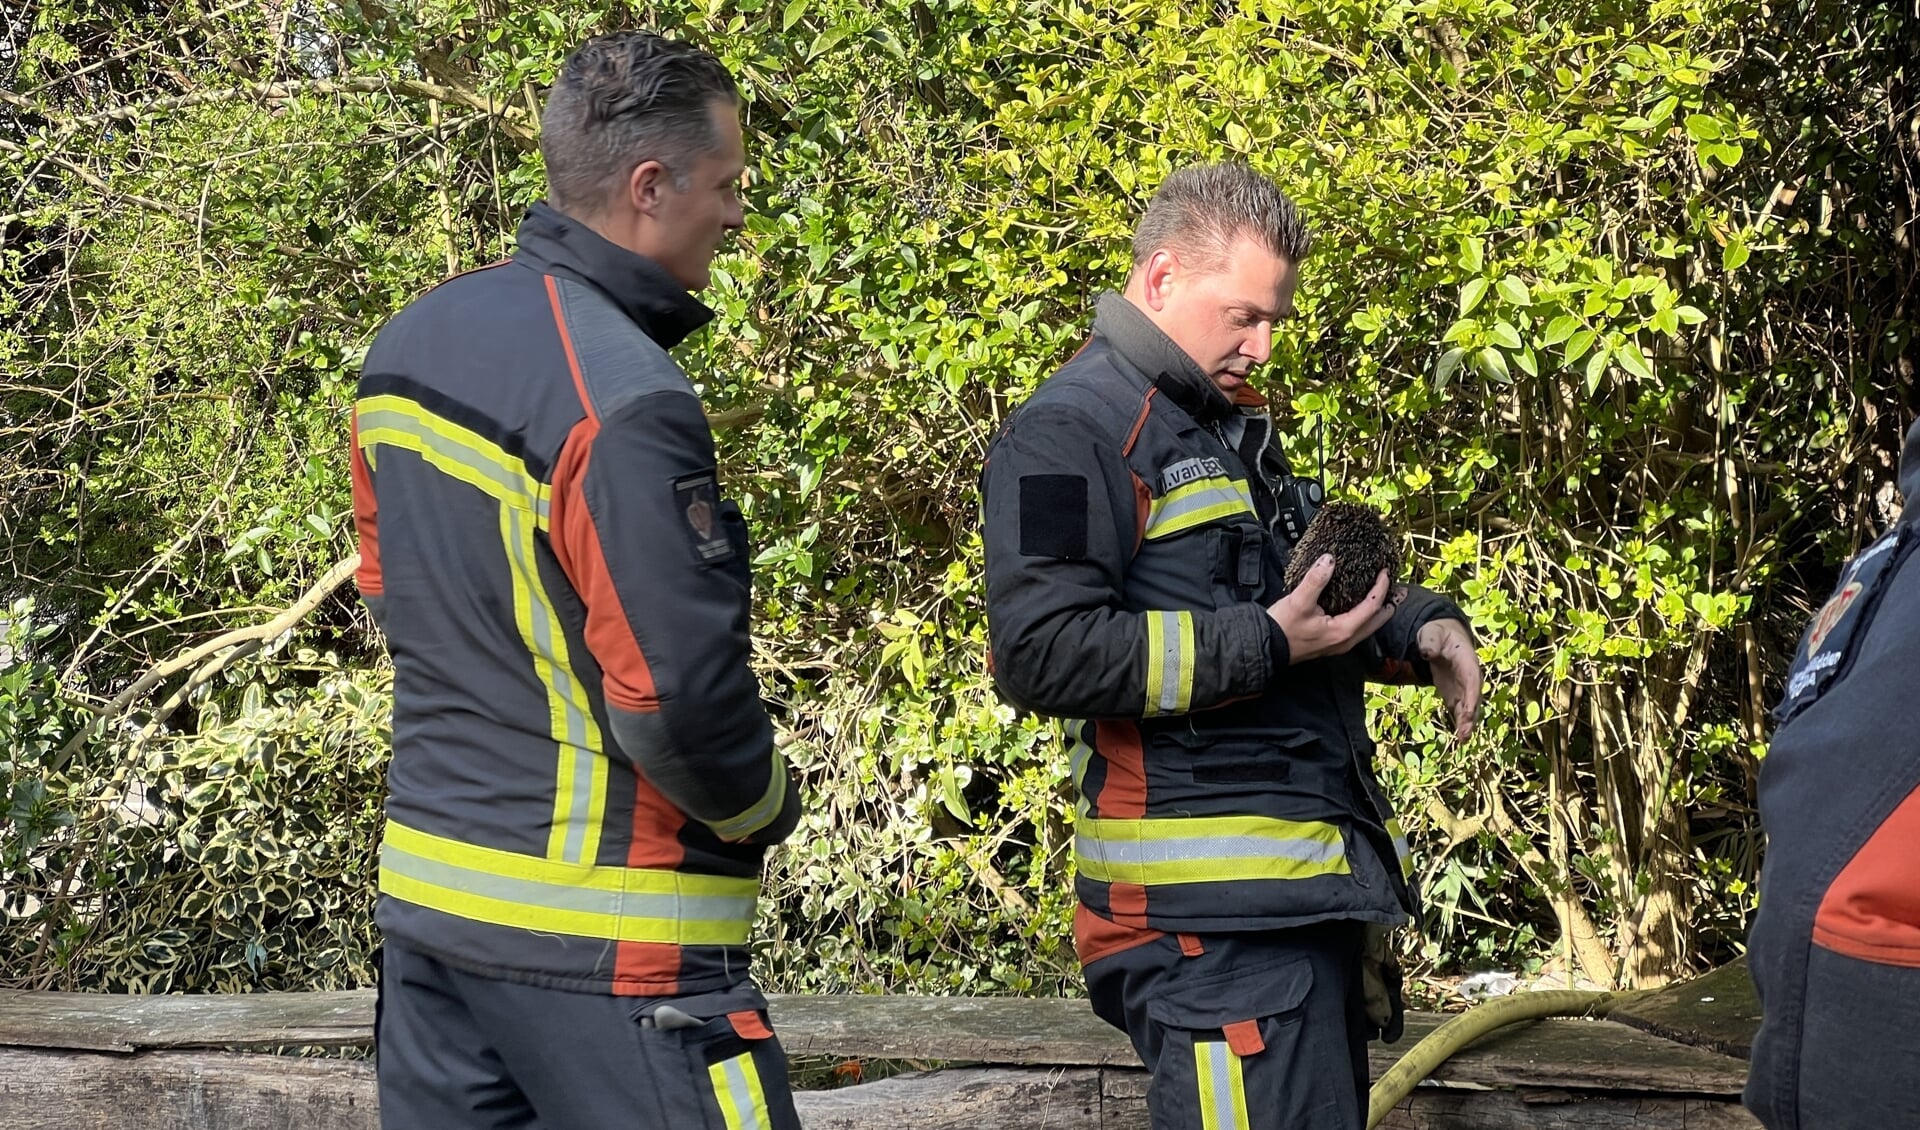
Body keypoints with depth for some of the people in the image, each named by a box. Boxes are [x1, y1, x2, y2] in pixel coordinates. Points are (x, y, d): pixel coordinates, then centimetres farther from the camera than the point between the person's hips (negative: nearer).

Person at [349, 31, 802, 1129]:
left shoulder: (408, 344, 7)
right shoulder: (624, 400, -22)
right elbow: (681, 697, -24)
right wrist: (768, 804, -5)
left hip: (427, 883, 9)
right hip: (602, 943, -8)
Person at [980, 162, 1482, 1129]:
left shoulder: (1235, 425, 23)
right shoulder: (1072, 432, -8)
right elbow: (1045, 653, -19)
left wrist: (1416, 628, 13)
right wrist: (1264, 647, -20)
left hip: (1309, 892, 10)